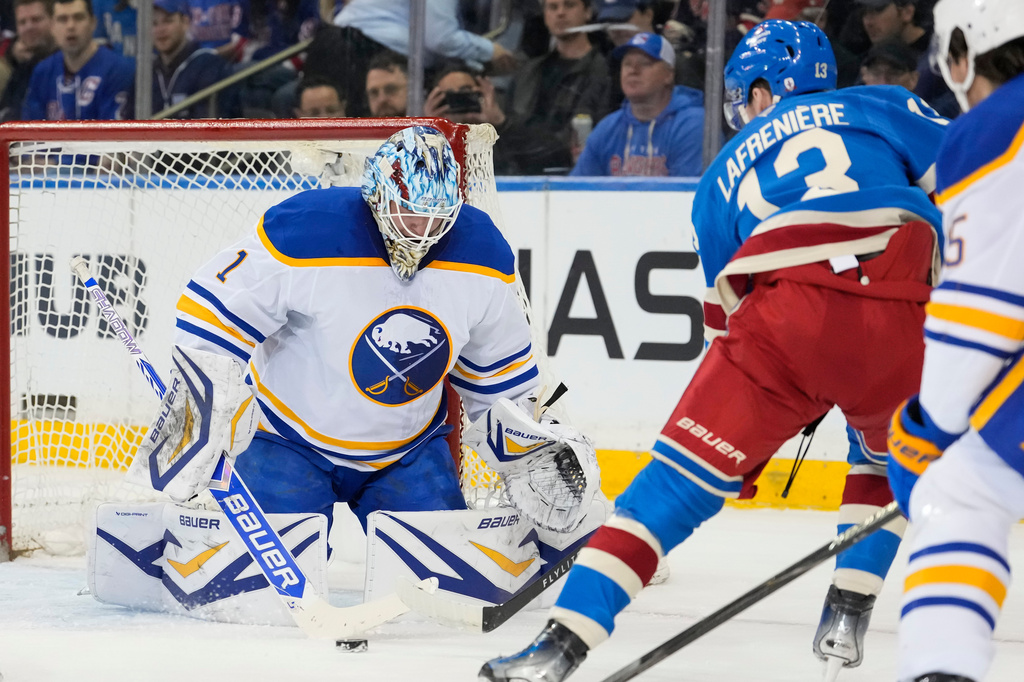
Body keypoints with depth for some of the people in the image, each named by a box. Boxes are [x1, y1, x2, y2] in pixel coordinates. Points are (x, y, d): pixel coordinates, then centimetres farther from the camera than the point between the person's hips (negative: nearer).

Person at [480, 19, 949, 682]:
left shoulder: (726, 171, 31)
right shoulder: (882, 107, 28)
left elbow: (728, 314, 33)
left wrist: (778, 409, 44)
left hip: (789, 313, -1)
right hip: (904, 321, 1)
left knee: (683, 475, 4)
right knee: (890, 457, 32)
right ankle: (846, 621, 24)